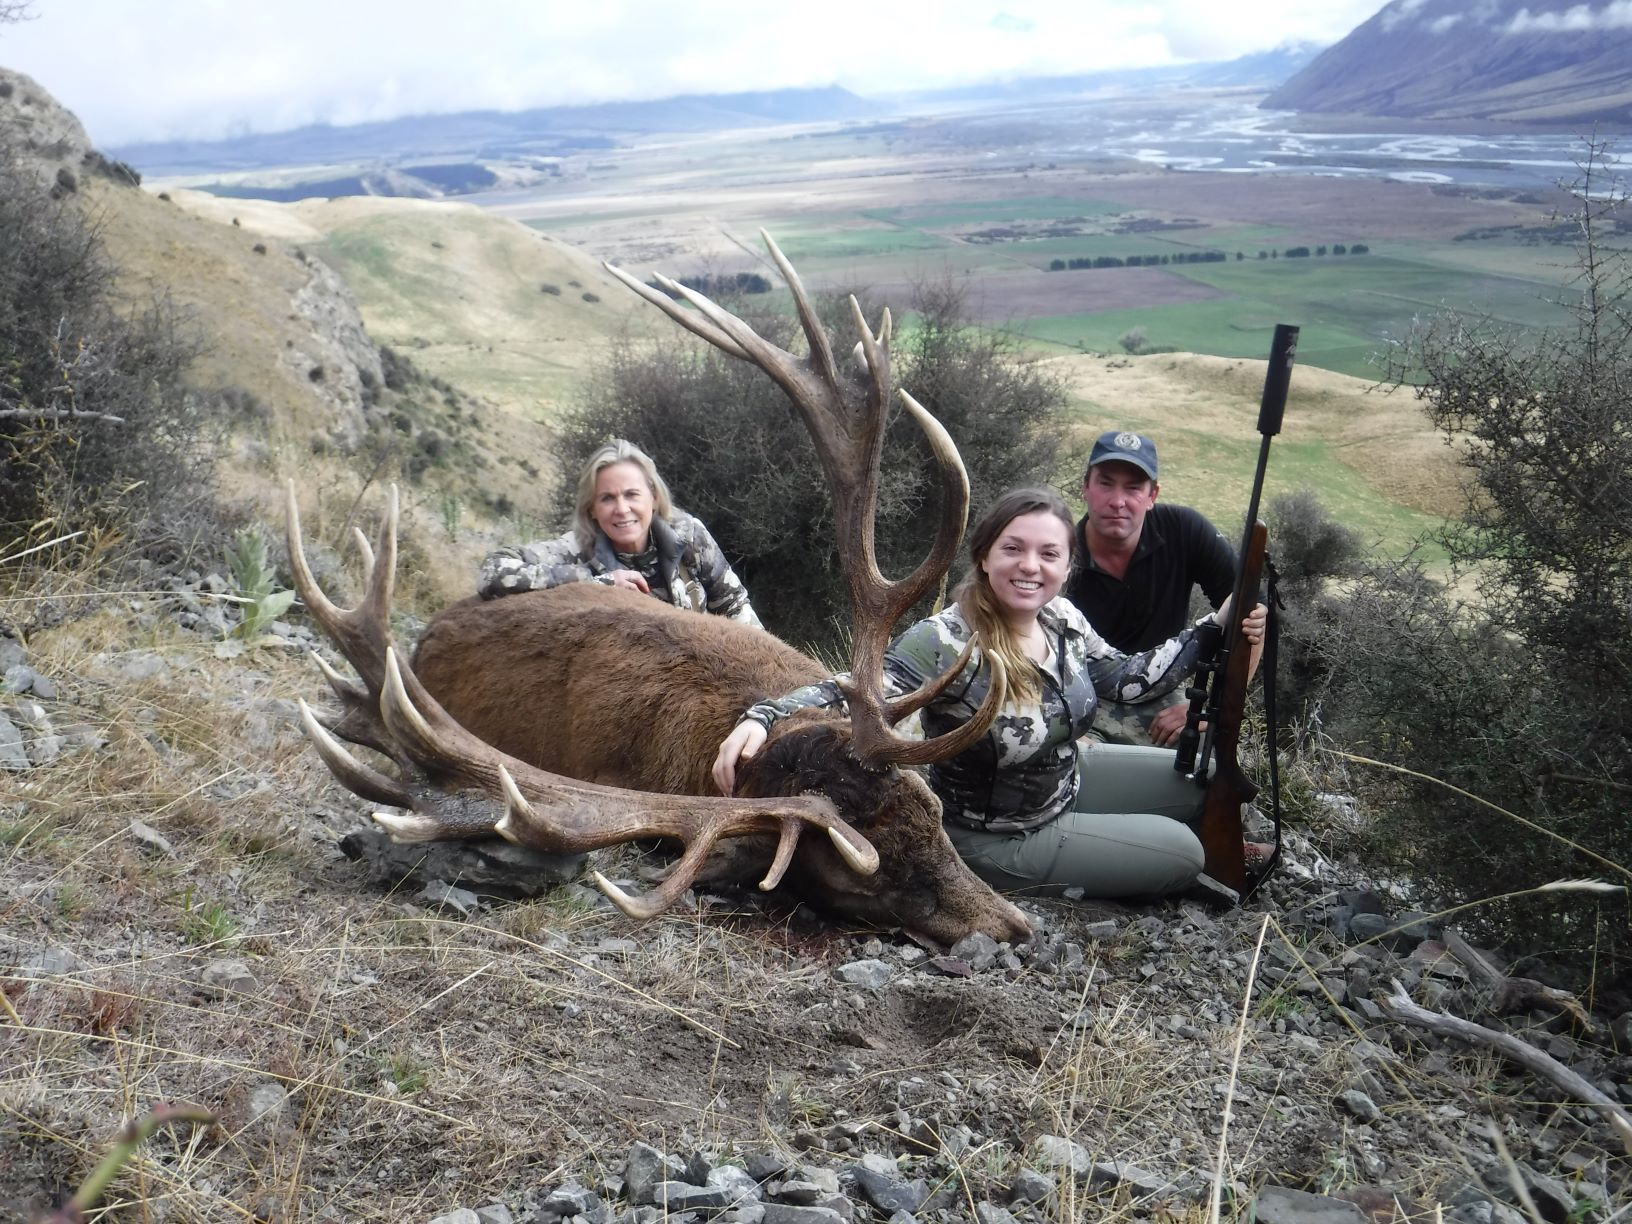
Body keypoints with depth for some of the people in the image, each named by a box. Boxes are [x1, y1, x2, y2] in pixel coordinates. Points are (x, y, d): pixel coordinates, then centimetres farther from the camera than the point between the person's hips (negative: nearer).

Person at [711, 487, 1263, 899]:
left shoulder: (1061, 617, -10)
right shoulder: (945, 642, -33)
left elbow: (1126, 679, 2)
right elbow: (852, 694, -37)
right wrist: (761, 718, -53)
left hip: (1068, 777, 8)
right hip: (998, 839, -7)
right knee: (1181, 854, -3)